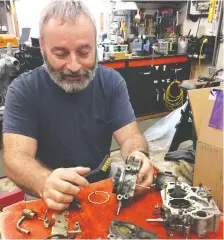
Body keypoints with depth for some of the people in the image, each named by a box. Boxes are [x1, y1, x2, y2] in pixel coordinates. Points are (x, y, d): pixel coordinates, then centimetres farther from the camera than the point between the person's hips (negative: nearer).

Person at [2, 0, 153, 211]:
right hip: (50, 200, -1)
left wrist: (138, 155, -29)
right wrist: (45, 183, -38)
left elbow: (130, 137, -6)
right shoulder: (22, 90, -11)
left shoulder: (112, 82, -3)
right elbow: (15, 157, -17)